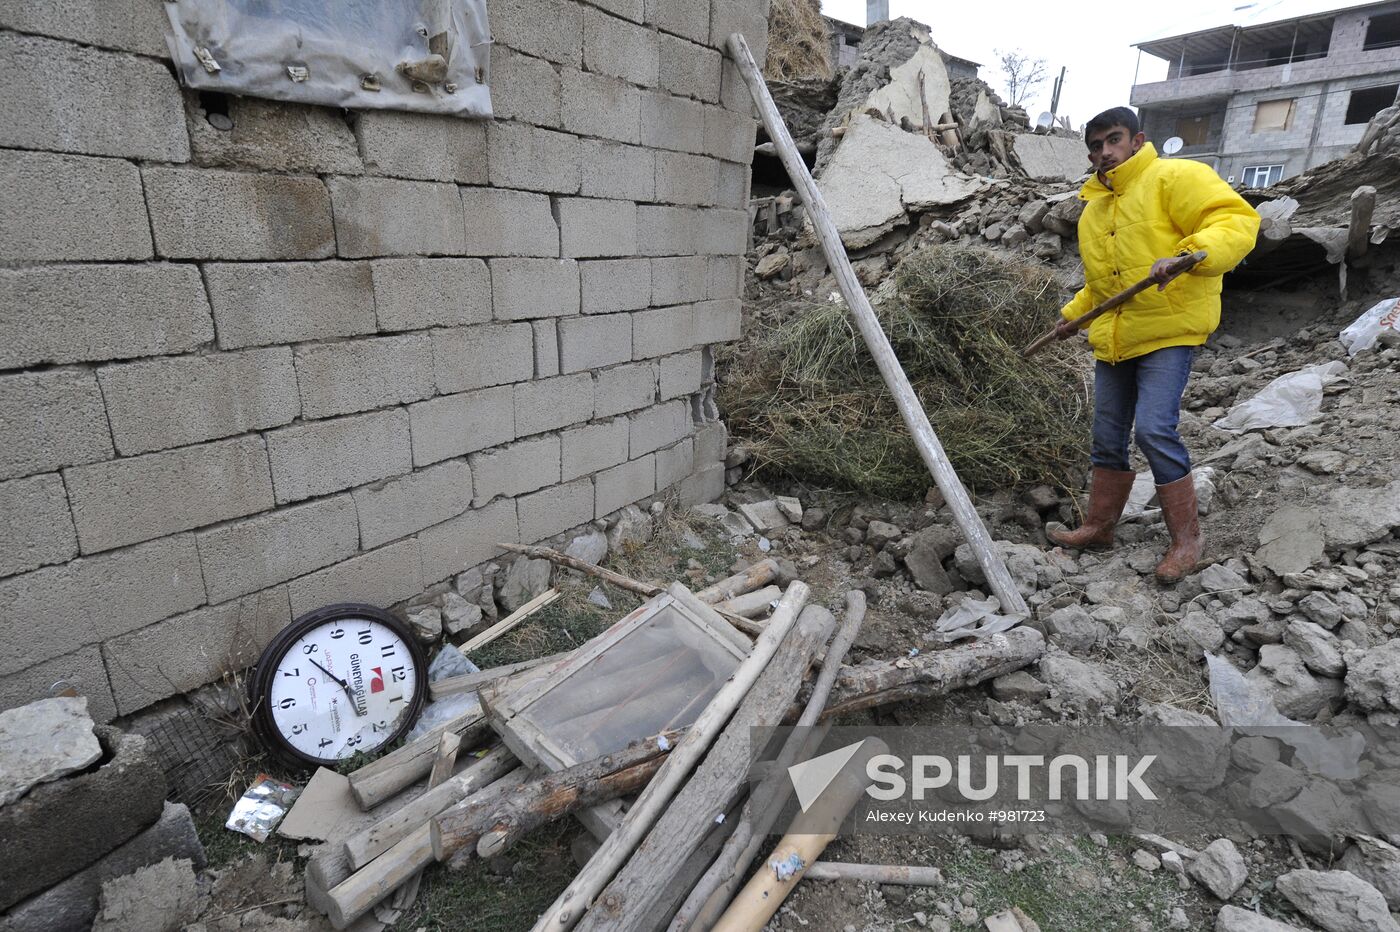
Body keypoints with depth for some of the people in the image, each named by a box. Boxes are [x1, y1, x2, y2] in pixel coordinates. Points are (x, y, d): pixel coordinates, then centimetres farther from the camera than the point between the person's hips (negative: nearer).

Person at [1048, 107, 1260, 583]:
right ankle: (1099, 527, 22)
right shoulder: (1094, 207, 18)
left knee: (1154, 429, -18)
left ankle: (1186, 538, -2)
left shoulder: (1175, 177, -5)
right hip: (1112, 340, 8)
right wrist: (1075, 313, 20)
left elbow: (1238, 221, -17)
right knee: (1107, 439, 10)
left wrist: (1189, 254, -34)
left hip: (1168, 333, -7)